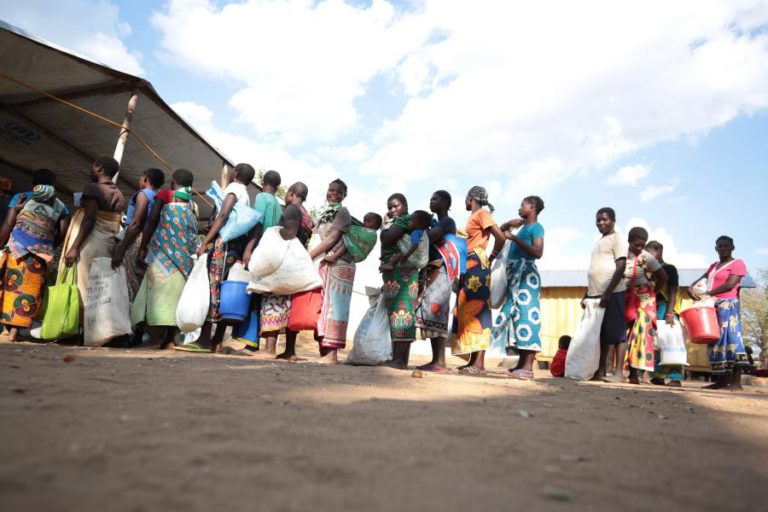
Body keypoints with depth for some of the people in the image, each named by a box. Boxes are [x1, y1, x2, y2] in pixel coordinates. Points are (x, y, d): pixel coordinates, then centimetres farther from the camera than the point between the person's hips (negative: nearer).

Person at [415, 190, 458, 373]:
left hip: (441, 272, -9)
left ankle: (441, 363, -16)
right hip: (430, 272, 9)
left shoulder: (448, 222, -2)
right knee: (429, 314, 4)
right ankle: (435, 360, 6)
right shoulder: (435, 223, 26)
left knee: (435, 312, -15)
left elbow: (427, 239, -15)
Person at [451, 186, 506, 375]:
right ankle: (474, 360, 8)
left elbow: (500, 237, -12)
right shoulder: (474, 217, 23)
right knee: (467, 311, 6)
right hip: (470, 267, 10)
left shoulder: (482, 214, -2)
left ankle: (480, 363, -17)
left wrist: (491, 258, -3)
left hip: (477, 265, -10)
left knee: (477, 310, -14)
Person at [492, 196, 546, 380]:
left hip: (526, 273, -9)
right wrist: (508, 225, 15)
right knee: (516, 314, 6)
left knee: (526, 314, -12)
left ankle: (528, 367, -14)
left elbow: (538, 252, -18)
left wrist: (514, 238, -16)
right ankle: (521, 363, 11)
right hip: (515, 275, 9)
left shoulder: (536, 227, -3)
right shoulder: (522, 227, 21)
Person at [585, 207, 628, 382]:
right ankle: (600, 371, 12)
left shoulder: (617, 239, -1)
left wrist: (608, 292, -19)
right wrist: (587, 295, 18)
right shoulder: (599, 242, 23)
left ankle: (619, 373, -4)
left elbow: (621, 267, -12)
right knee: (600, 334, 8)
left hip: (613, 293, -8)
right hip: (596, 294, 8)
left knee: (617, 333, -6)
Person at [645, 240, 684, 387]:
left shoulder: (670, 269, -1)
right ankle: (658, 376, 9)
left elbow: (672, 293, -9)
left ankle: (675, 377, -10)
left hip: (665, 308, -7)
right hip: (651, 309, 7)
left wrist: (670, 313, -19)